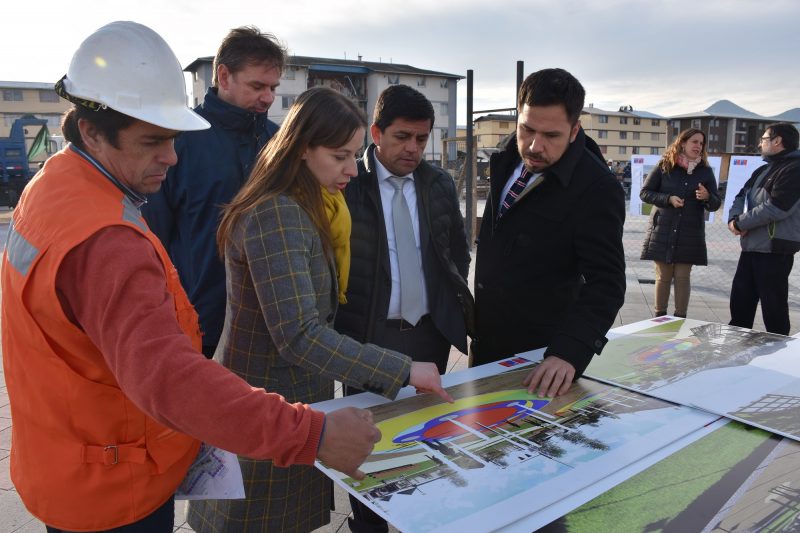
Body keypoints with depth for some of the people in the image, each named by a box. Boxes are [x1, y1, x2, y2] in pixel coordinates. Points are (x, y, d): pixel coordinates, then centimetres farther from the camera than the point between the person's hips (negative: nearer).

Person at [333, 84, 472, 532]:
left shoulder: (440, 184, 4)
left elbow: (459, 251, 15)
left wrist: (452, 303, 9)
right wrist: (340, 318, -5)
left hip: (431, 332, 4)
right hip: (368, 334, -3)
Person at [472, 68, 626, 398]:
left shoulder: (597, 188, -24)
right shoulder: (508, 159, -2)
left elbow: (605, 282, -27)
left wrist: (569, 352, -41)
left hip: (540, 355, -7)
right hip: (486, 338, 7)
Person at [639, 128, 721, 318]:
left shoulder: (706, 171, 5)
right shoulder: (664, 166, 0)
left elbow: (715, 204, 5)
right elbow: (644, 192, 0)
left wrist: (707, 197, -18)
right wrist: (668, 199, -14)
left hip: (689, 234, 1)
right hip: (663, 231, -1)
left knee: (683, 277, 4)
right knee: (663, 276, 5)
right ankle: (659, 316, 17)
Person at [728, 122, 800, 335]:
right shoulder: (762, 171, 18)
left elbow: (775, 208, -22)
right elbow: (741, 197, 16)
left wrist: (740, 223, -13)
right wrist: (734, 219, -5)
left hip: (775, 250, -9)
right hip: (750, 247, 9)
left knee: (774, 306, -1)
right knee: (740, 301, 15)